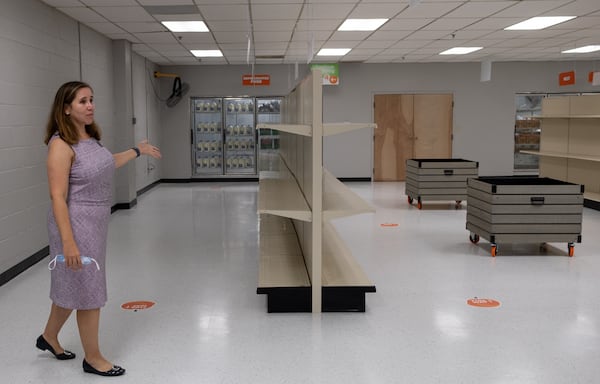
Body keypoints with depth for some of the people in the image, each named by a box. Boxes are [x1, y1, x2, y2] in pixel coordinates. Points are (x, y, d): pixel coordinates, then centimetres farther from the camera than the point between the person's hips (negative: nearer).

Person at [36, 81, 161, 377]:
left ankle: (49, 337, 42)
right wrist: (68, 242, -27)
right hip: (76, 225, -8)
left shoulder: (90, 137, 6)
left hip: (96, 223, 8)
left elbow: (104, 166, 27)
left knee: (74, 286, 21)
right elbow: (57, 197, -23)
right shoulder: (61, 144, -19)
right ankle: (92, 358, 19)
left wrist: (137, 151, 35)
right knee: (88, 290, 3)